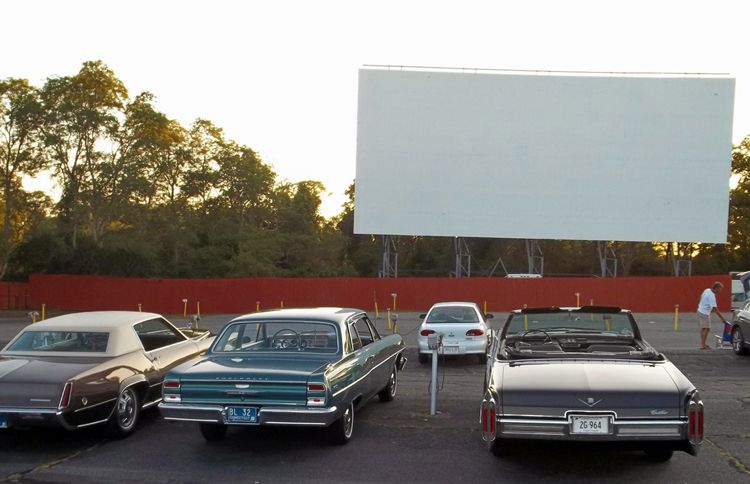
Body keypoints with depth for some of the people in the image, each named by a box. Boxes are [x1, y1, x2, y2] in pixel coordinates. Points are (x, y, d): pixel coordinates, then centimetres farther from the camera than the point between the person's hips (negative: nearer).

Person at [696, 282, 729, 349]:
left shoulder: (707, 290, 2)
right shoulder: (711, 296, -25)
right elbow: (715, 309, -26)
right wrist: (722, 318, -25)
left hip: (700, 310, 10)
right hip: (705, 313, -10)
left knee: (703, 328, 14)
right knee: (706, 328, -8)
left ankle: (702, 344, 19)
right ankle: (703, 345, -9)